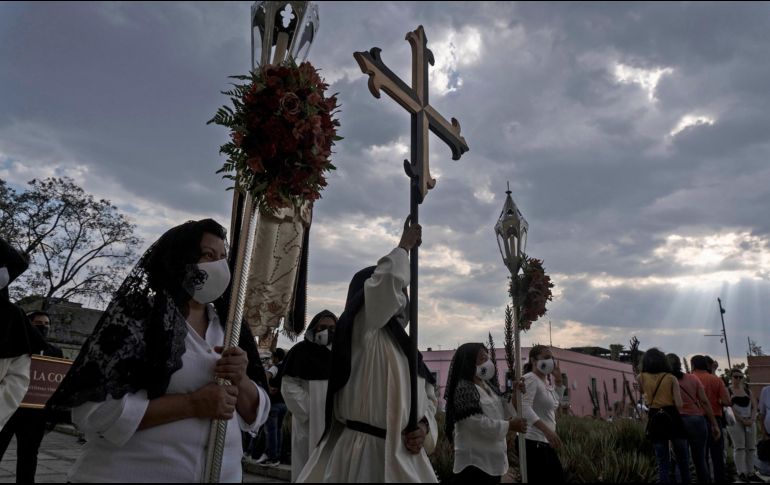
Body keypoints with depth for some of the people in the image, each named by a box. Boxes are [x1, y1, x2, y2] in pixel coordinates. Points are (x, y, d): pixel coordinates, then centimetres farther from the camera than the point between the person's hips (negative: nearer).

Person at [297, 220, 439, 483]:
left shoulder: (400, 342, 17)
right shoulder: (361, 329, -7)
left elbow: (427, 395, 16)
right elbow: (388, 278, -22)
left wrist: (424, 425, -5)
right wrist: (405, 245, -5)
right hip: (366, 453, -8)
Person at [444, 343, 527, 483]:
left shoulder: (488, 386, 13)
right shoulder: (463, 388, -15)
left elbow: (500, 411, 15)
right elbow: (477, 422, -21)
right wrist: (509, 426, -15)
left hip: (493, 459, 8)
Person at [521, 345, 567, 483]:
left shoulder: (545, 381, 14)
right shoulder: (530, 378, -14)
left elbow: (556, 401, 32)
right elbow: (524, 408, -28)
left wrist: (558, 379, 18)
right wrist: (547, 430, -38)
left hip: (544, 442, 10)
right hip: (532, 442, -10)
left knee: (558, 478, 16)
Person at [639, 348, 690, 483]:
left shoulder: (642, 378, 1)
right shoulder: (671, 378, -4)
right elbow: (679, 404, -9)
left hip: (655, 420, 1)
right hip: (672, 418, -1)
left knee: (663, 464, 6)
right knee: (683, 460, 16)